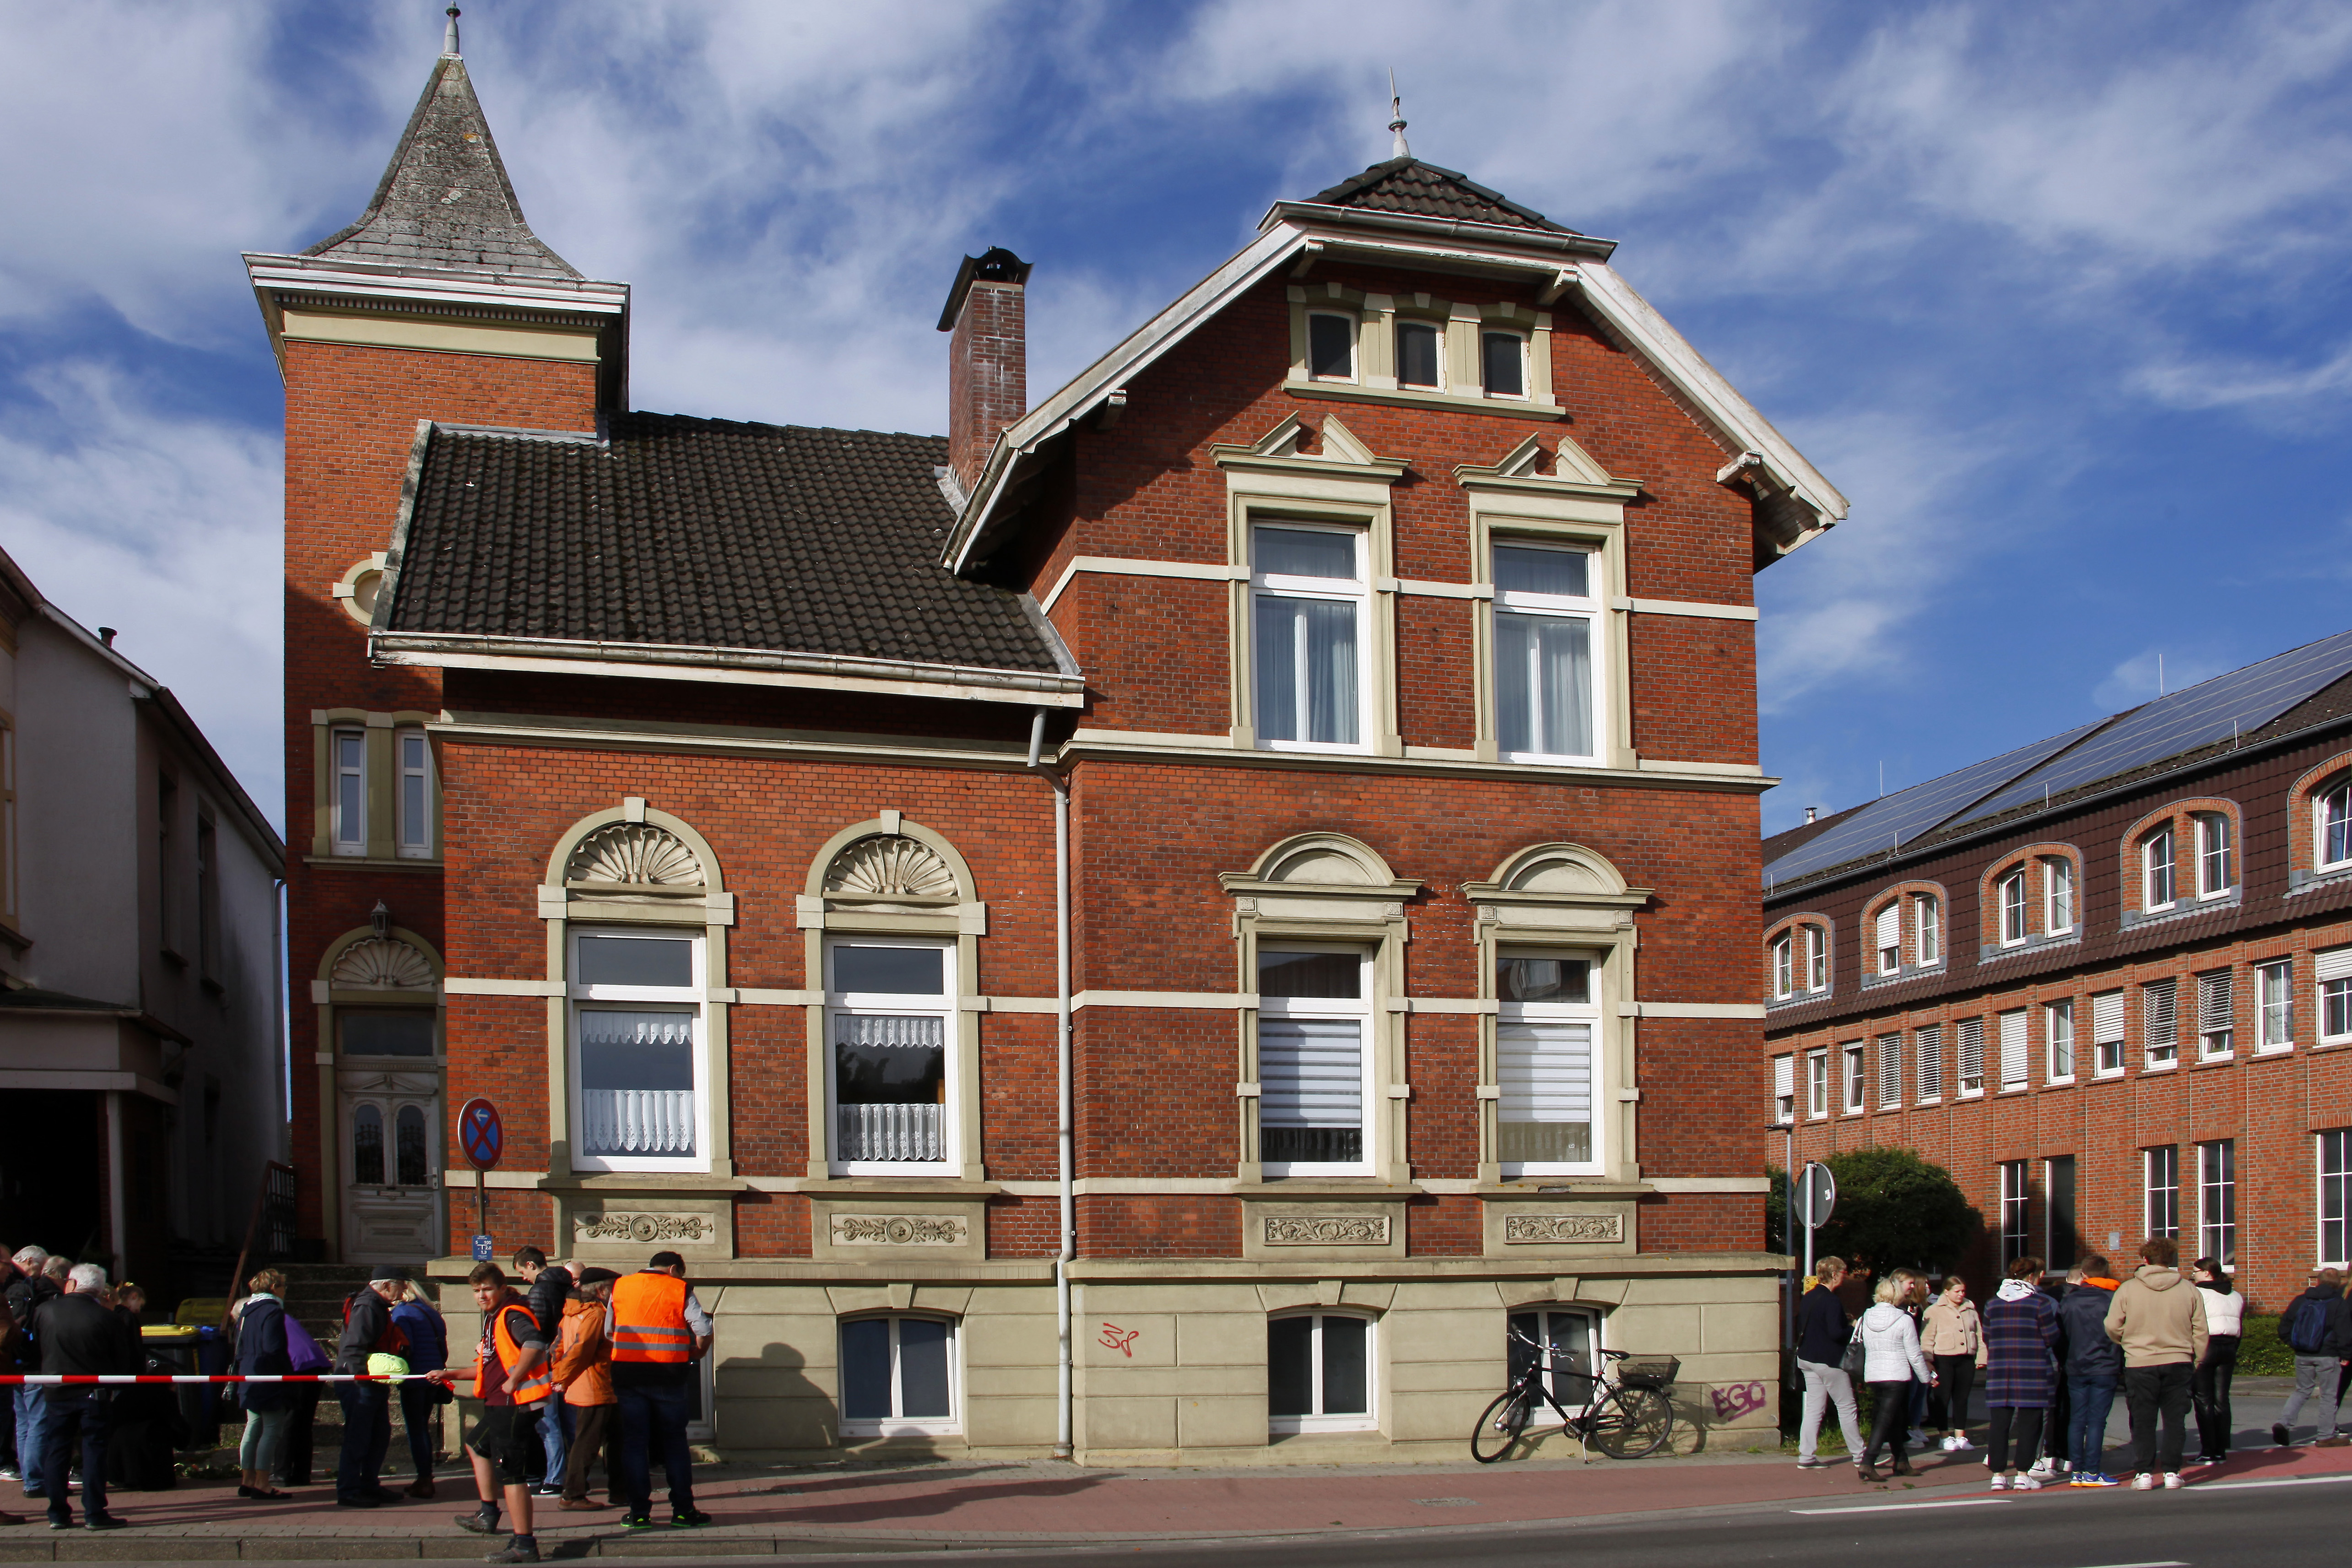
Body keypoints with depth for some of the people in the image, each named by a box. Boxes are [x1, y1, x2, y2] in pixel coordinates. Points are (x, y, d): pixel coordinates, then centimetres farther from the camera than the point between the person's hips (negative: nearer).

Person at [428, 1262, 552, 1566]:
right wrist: (452, 1375, 27)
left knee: (511, 1473, -12)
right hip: (500, 1406, 11)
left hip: (515, 1404, -11)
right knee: (477, 1444, 31)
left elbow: (535, 1342, -34)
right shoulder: (493, 1319, 18)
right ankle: (488, 1515, 39)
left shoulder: (512, 1315, -14)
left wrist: (513, 1382, -27)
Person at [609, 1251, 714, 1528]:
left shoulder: (619, 1287, 10)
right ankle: (683, 1511, 8)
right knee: (675, 1442, 8)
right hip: (669, 1373, -2)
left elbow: (608, 1331, 12)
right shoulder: (680, 1290, -1)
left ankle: (639, 1512, 5)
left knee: (634, 1442, 7)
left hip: (626, 1371, 2)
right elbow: (704, 1330, -6)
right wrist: (697, 1354, 13)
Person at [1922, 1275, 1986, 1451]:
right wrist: (1928, 1360, -12)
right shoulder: (1935, 1311, 0)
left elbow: (1979, 1335, 19)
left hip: (1966, 1361, 5)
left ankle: (1960, 1437, 16)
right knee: (1943, 1399, -2)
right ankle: (1946, 1437, 7)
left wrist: (1981, 1357, 11)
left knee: (1962, 1399, 9)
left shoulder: (1970, 1310, 15)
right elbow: (1927, 1338, -4)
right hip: (1944, 1360, -4)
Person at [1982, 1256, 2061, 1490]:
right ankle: (2023, 1475, 2)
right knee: (2029, 1424, 3)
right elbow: (2052, 1338, -5)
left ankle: (1998, 1475, 7)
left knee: (1999, 1424, 6)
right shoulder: (2040, 1302, -6)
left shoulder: (1993, 1303, 9)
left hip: (1999, 1371, 4)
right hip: (2032, 1371, -4)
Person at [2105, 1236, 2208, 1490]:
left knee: (2143, 1422, 6)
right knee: (2175, 1420, 10)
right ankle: (2172, 1472, 11)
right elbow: (2200, 1332, 3)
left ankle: (2144, 1473, 6)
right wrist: (2196, 1362, 15)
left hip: (2140, 1365, -2)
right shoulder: (2189, 1290, 0)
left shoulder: (2128, 1289, -6)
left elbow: (2113, 1328, -4)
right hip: (2179, 1363, 2)